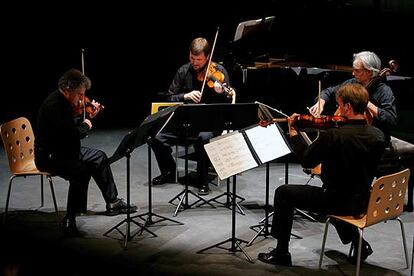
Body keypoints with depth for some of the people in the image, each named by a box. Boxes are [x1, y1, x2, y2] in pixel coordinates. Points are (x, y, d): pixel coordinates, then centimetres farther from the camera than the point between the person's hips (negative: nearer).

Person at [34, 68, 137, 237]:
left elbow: (71, 126, 15)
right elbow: (71, 135, -32)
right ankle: (69, 221, -21)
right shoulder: (53, 106, -26)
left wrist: (88, 117, 3)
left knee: (99, 158, 15)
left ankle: (112, 202, 25)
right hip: (48, 157, -11)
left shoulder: (65, 102, 4)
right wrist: (86, 126, -14)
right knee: (82, 172, -31)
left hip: (63, 150, 11)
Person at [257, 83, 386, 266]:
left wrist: (293, 133, 1)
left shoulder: (333, 136, -26)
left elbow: (306, 161, -12)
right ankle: (359, 244, 34)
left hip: (339, 202, -6)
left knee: (283, 193, 8)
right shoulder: (378, 136, -8)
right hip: (363, 201, 7)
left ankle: (281, 253, 15)